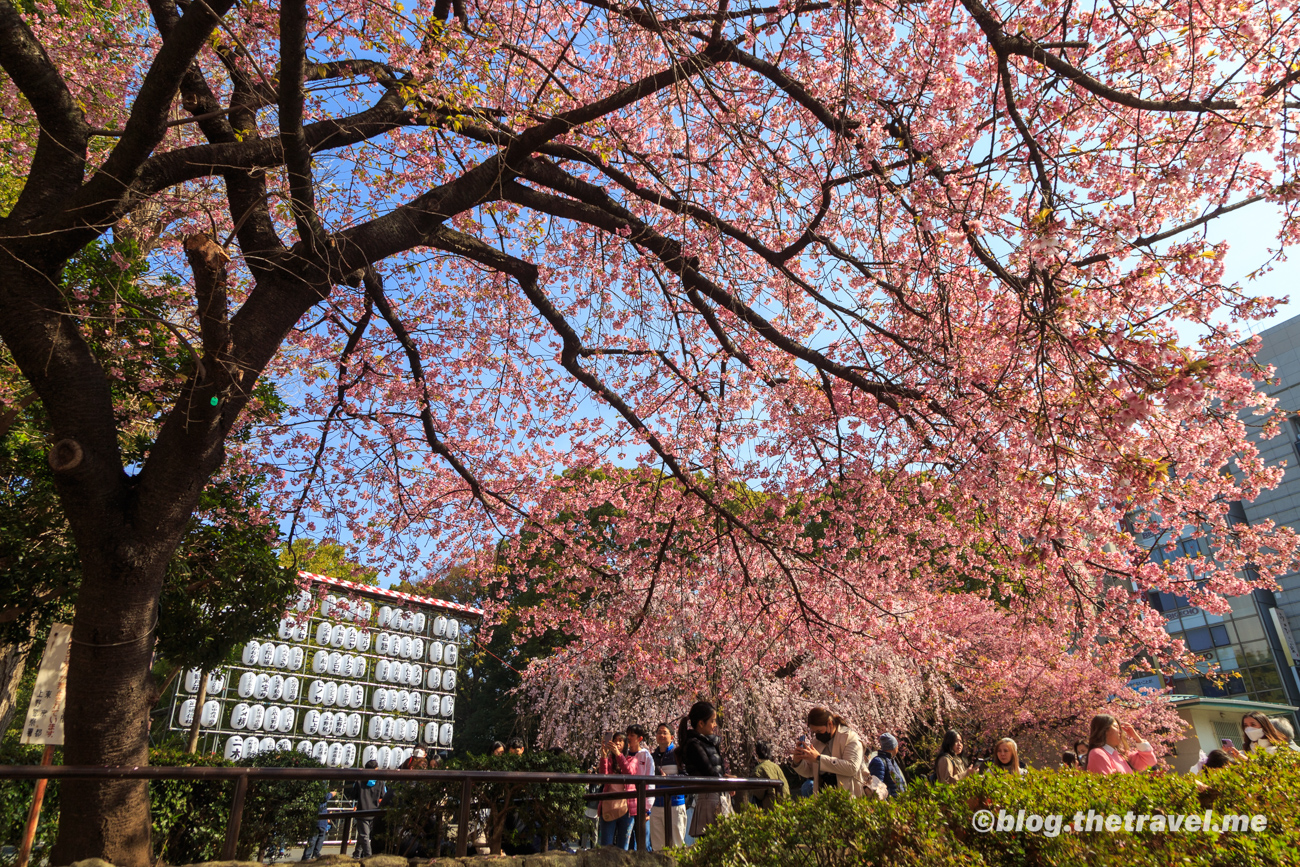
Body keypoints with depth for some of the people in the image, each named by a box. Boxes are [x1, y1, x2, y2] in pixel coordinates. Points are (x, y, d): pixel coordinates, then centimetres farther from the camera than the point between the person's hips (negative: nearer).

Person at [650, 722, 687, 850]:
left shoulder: (678, 753, 0)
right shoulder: (652, 756, 15)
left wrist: (667, 778, -17)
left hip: (675, 805, -5)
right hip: (656, 805, 5)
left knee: (676, 845, -3)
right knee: (657, 846, 6)